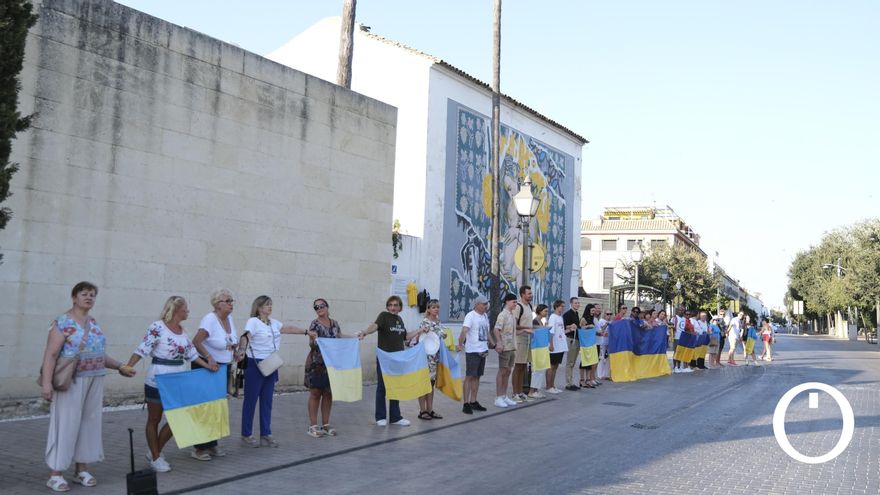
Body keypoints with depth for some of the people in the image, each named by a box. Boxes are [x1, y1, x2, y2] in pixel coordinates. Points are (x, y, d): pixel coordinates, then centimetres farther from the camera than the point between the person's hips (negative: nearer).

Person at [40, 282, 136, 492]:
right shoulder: (62, 323, -8)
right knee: (66, 425, -2)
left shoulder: (94, 323, 13)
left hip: (94, 382, 7)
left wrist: (120, 366, 16)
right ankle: (55, 474, 8)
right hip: (71, 383, -7)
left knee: (90, 423, 9)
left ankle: (81, 470, 20)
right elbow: (50, 355, -15)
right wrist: (46, 382, -23)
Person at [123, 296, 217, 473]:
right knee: (154, 420, 7)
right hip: (157, 379, -7)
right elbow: (143, 349, -16)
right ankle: (155, 458, 18)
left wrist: (207, 366, 7)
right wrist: (127, 367, -27)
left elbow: (191, 353, 14)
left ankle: (155, 452, 23)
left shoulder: (182, 330, 10)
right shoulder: (157, 327, -12)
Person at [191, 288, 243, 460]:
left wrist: (236, 353, 2)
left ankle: (212, 444, 21)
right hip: (206, 367, -8)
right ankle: (199, 447, 5)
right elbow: (196, 341, -28)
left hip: (224, 368, 8)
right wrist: (209, 358, -35)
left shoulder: (229, 317, 5)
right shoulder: (210, 319, -19)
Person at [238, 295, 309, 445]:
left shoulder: (274, 323, 11)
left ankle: (266, 434, 17)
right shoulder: (253, 321, -10)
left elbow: (289, 329, 24)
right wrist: (242, 350, -43)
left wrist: (307, 332, 31)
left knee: (267, 401, 10)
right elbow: (245, 337, -25)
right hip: (255, 364, -7)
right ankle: (246, 435, 12)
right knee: (251, 400, 2)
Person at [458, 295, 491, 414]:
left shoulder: (485, 316, 13)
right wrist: (460, 344, -35)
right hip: (472, 351, -8)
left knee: (477, 377, 12)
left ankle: (473, 402, 20)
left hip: (483, 351, 8)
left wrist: (488, 345, 22)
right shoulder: (470, 316, -13)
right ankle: (466, 404, -3)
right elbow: (464, 330, -25)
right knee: (469, 376, -6)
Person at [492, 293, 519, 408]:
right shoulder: (503, 315, -12)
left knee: (508, 371, 11)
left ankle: (504, 396, 19)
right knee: (502, 372, -4)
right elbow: (496, 329, -19)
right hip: (505, 347, -8)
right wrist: (499, 343, -27)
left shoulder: (513, 315, 15)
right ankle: (498, 398, 1)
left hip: (512, 347, 8)